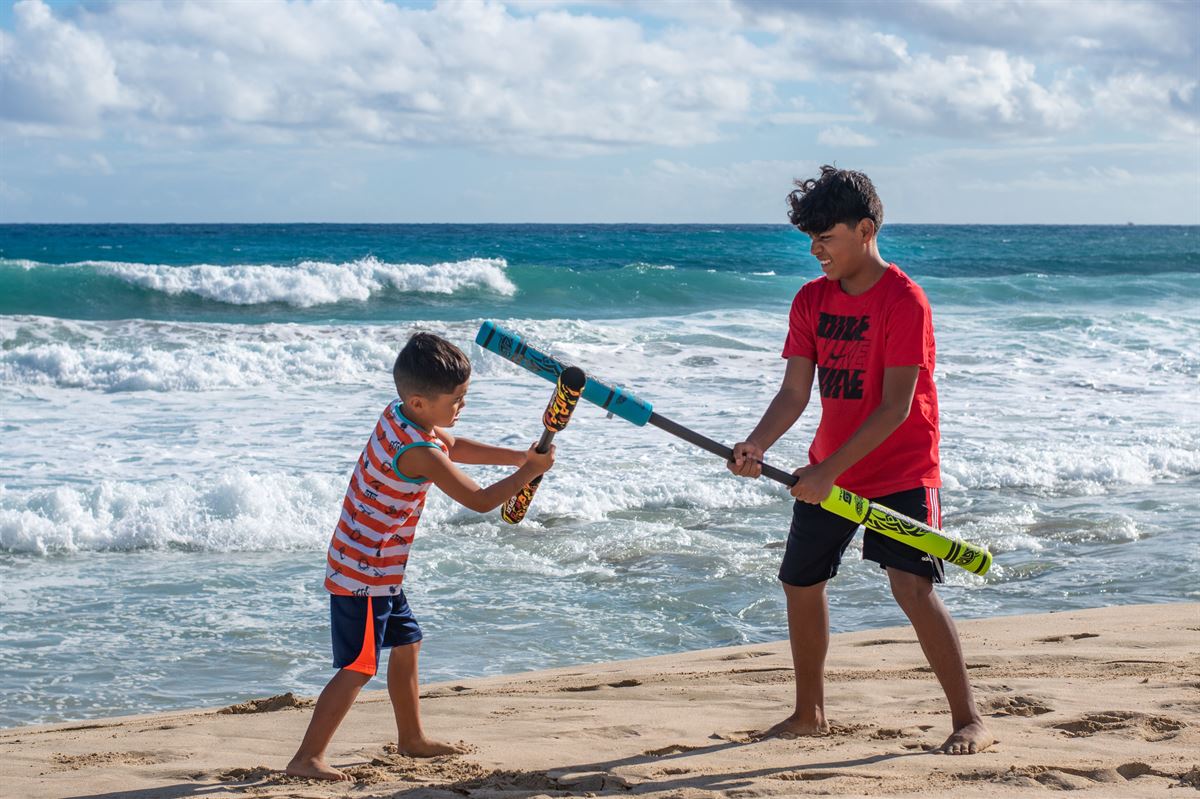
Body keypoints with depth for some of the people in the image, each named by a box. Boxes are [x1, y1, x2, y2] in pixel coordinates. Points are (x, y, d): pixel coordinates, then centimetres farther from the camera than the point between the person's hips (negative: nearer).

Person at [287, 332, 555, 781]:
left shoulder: (400, 413, 2)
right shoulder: (418, 453, -27)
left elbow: (454, 447, 20)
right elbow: (478, 500, -22)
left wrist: (516, 455, 11)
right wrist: (529, 472, -10)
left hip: (379, 570, 10)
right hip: (364, 574, -10)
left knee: (405, 645, 21)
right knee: (358, 668, -8)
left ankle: (411, 739, 36)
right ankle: (306, 758, -6)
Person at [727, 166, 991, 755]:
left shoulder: (903, 300, -18)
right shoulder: (811, 300, 2)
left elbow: (895, 407, -23)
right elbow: (795, 391, 0)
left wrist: (829, 471, -27)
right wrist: (757, 445, -19)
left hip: (899, 470, -7)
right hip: (827, 472, 7)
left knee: (912, 586, -18)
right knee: (801, 583, 11)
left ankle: (969, 720, -10)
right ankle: (809, 713, 29)